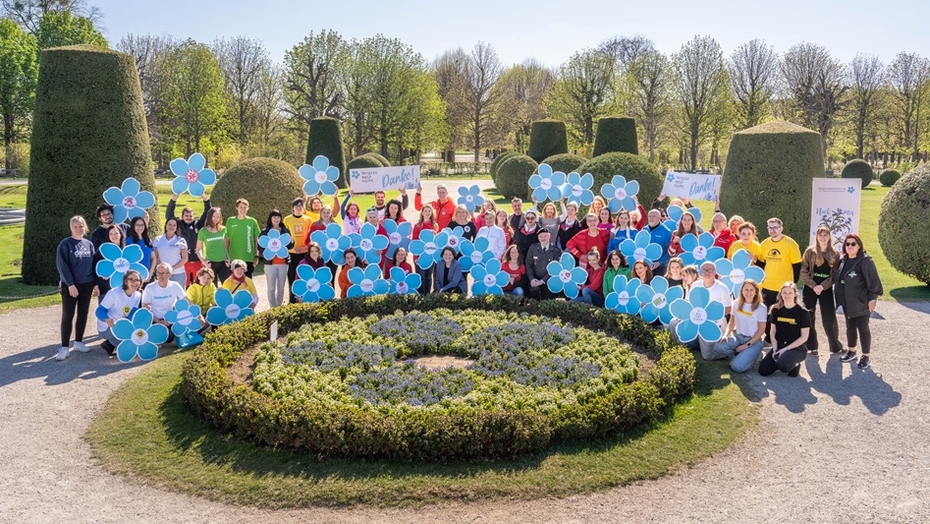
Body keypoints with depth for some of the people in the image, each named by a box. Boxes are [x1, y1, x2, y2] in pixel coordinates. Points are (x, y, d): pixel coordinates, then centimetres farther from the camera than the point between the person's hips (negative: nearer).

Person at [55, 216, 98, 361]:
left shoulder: (89, 244, 7)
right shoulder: (65, 244, -7)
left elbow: (94, 265, 9)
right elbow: (62, 266, -11)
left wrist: (95, 284, 4)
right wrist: (70, 284, -18)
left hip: (87, 284, 4)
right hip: (70, 285, -4)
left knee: (83, 314, 9)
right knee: (67, 316, -4)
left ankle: (78, 342, 20)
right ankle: (65, 347, -1)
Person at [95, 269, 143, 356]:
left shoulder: (138, 295, -3)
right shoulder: (114, 293, -21)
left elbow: (132, 316, -11)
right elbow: (99, 311, -22)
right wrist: (107, 319, -45)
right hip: (106, 328, -7)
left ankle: (111, 343, 3)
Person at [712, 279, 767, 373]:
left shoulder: (761, 308, -10)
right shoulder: (737, 303, 2)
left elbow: (761, 330, -8)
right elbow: (732, 322, 11)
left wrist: (747, 345, -14)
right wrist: (726, 334, -8)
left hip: (753, 341, -4)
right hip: (738, 337, 5)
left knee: (737, 367, -26)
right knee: (718, 347, -26)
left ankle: (752, 356, 7)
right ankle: (741, 355, 2)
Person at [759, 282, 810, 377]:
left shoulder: (802, 312, -9)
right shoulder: (776, 310, 3)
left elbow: (804, 337, -10)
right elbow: (772, 332, 7)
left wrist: (785, 349, -15)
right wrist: (775, 349, -7)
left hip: (797, 348, -4)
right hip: (779, 346, 4)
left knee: (782, 365, -34)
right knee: (763, 370, -14)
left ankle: (795, 365, 1)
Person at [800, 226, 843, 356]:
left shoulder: (835, 254, 3)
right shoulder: (810, 251, 0)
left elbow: (835, 274, -1)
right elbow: (803, 271, -4)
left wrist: (822, 286, -13)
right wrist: (813, 286, -13)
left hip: (826, 289, 0)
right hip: (810, 288, 0)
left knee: (829, 318, 1)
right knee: (809, 318, 4)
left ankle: (835, 346, 17)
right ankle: (812, 346, 14)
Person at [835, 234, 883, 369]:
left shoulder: (865, 261, -14)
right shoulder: (843, 261, 7)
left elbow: (873, 281, -16)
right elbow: (837, 278, 14)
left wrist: (872, 298, -17)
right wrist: (839, 297, 12)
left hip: (861, 302, -7)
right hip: (847, 302, 7)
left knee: (862, 328, 0)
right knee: (850, 326, 17)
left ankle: (866, 356, 11)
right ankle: (851, 352, 30)